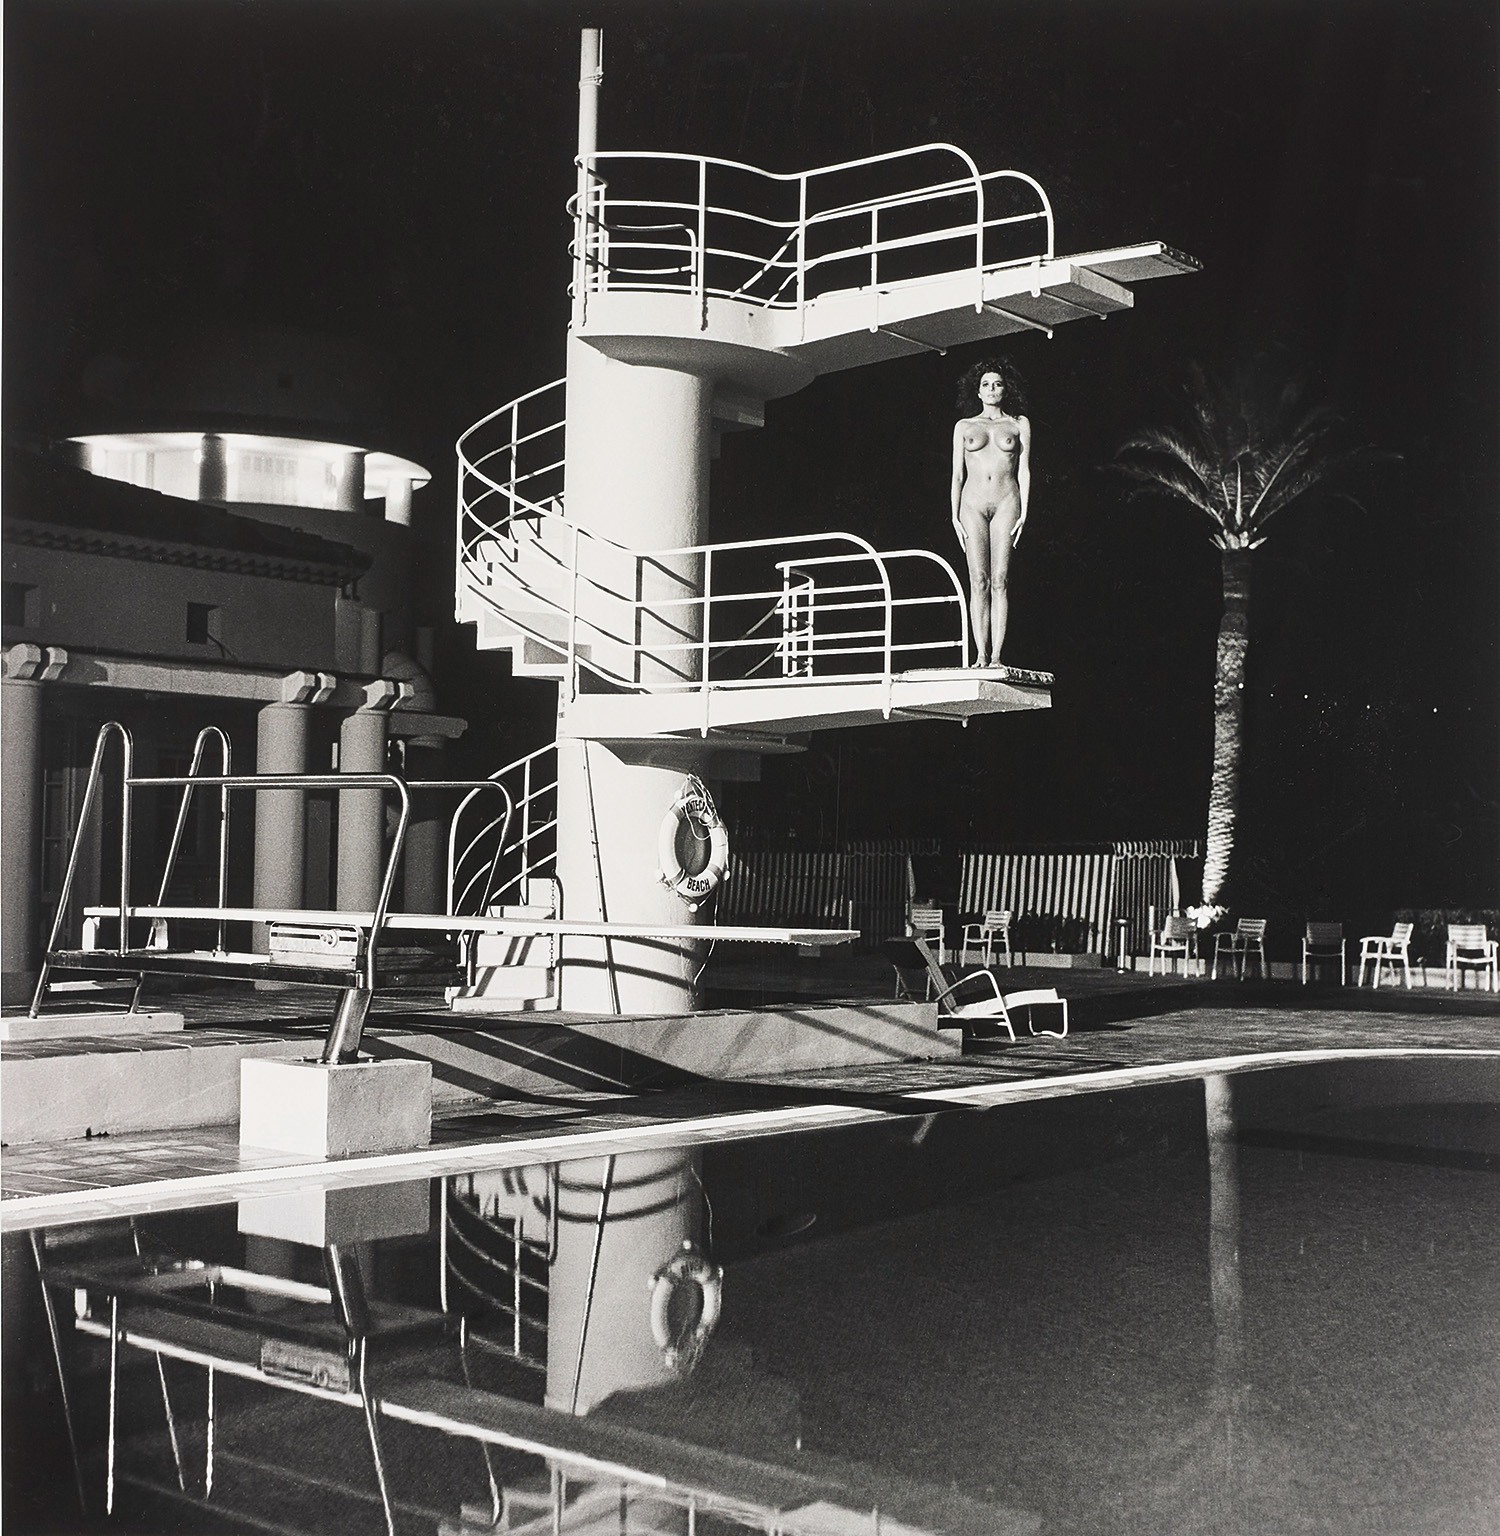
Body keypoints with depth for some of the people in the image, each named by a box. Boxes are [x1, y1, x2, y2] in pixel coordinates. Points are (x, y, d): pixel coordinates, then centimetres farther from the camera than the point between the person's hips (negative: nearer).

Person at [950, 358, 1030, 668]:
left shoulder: (1019, 424, 12)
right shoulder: (964, 426, 14)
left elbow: (1024, 471, 8)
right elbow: (957, 474, 12)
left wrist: (1024, 513, -1)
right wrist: (955, 515, 3)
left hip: (1006, 502, -1)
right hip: (973, 503, 1)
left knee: (999, 580, -9)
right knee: (979, 582, -7)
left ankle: (996, 655, -11)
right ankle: (980, 655, -9)